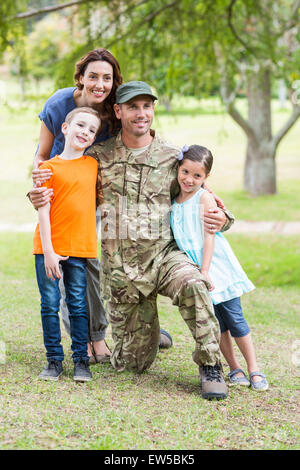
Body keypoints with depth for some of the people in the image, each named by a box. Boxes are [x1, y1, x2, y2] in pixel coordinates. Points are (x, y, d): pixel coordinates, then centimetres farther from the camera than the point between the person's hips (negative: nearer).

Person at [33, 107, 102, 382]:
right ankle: (54, 360, 12)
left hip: (81, 247, 2)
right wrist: (48, 252, -12)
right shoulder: (49, 167, -3)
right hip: (49, 248, -2)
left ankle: (81, 361, 12)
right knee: (50, 304, 3)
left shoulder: (93, 165, 7)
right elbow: (43, 211, -6)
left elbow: (97, 201, 19)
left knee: (78, 305, 5)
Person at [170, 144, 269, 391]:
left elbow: (209, 236, -13)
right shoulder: (173, 200, 7)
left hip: (217, 266, -5)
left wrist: (205, 271, -18)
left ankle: (254, 369, 7)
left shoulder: (204, 198, -9)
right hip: (191, 267, 5)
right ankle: (234, 369, 14)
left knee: (234, 318, -2)